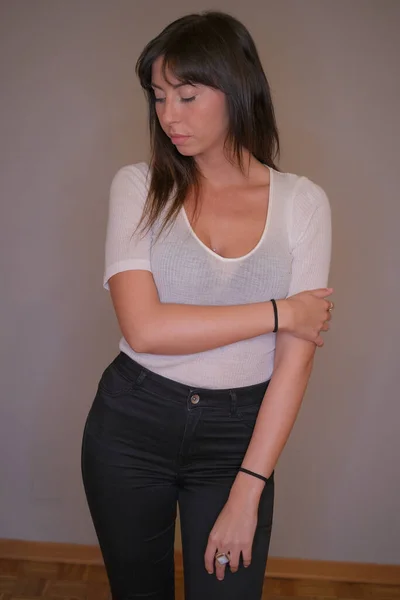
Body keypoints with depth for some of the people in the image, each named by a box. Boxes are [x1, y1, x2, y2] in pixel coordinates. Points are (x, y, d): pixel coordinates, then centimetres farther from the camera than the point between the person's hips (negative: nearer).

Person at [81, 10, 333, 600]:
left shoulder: (302, 202, -6)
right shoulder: (139, 186, -6)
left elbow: (296, 357, -10)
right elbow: (144, 327, -19)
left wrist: (247, 492, -14)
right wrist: (279, 311, -16)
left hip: (238, 434, 0)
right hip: (131, 423, 1)